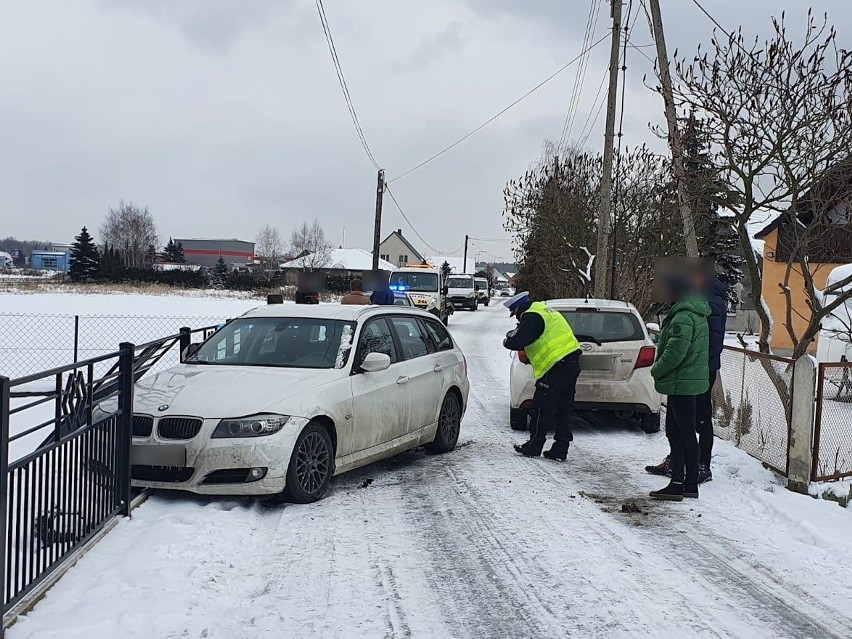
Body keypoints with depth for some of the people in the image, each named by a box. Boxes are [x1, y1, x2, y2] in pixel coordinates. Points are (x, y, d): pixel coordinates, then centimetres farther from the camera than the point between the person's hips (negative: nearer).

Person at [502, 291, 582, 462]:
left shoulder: (532, 318, -11)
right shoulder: (545, 312, 22)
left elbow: (519, 342, -17)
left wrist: (507, 341, 4)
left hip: (557, 367, -10)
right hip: (572, 362, 10)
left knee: (542, 408, 0)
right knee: (564, 409, 11)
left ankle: (534, 446, 7)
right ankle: (560, 450, 14)